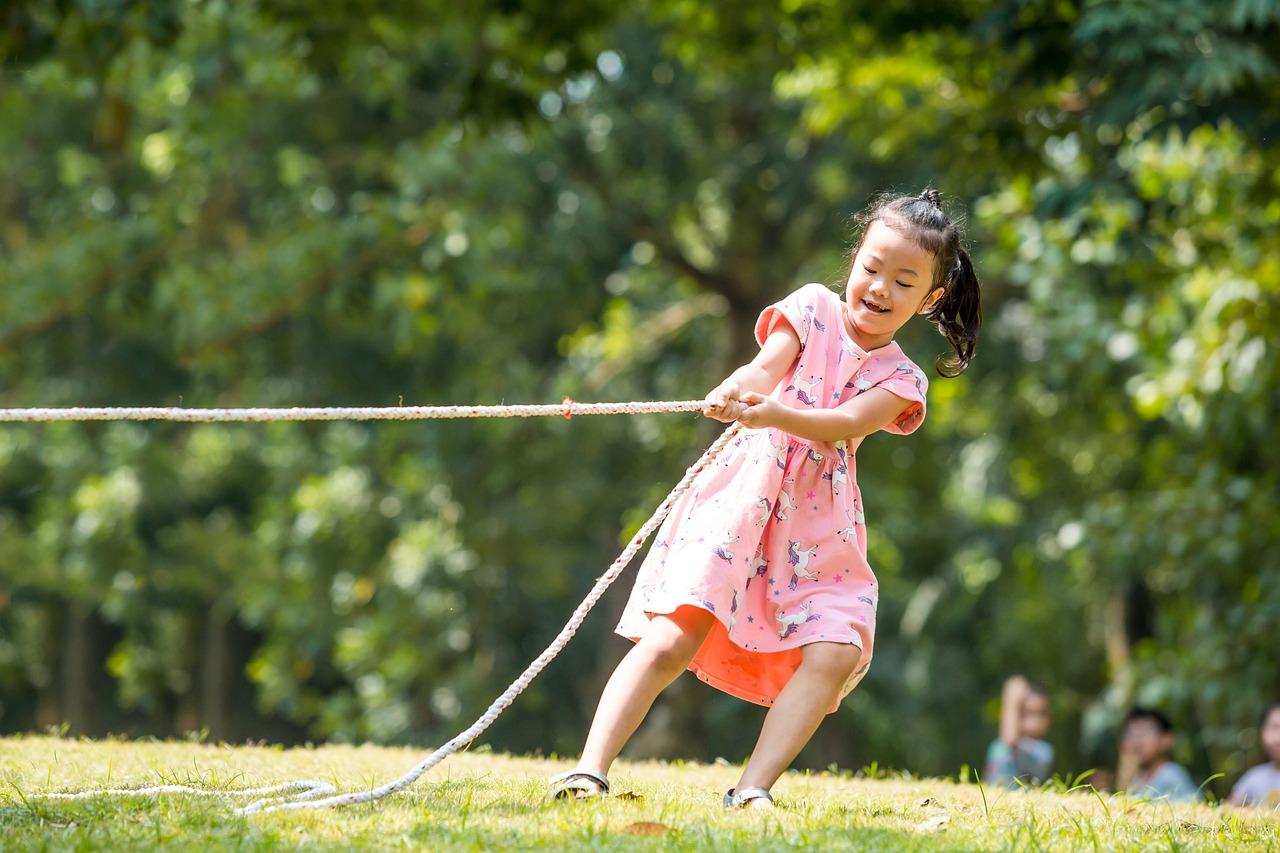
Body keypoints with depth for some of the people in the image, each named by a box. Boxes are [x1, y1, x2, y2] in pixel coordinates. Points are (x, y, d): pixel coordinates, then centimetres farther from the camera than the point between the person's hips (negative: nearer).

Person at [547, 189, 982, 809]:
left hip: (819, 531, 2)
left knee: (835, 654, -18)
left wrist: (774, 414, -34)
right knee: (671, 640, -14)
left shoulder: (899, 380, 7)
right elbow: (768, 366, -12)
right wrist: (737, 389, -37)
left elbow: (845, 423, -14)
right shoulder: (813, 308, 6)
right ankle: (589, 770, -14)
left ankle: (751, 790, -17)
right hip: (742, 498, -2)